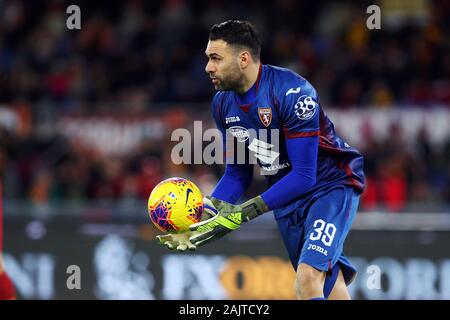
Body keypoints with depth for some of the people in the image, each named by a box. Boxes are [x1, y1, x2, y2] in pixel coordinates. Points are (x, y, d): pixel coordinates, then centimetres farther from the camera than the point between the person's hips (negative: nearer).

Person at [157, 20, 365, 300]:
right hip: (286, 196, 7)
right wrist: (205, 213, -8)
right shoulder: (223, 104, -1)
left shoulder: (292, 93, -24)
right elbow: (238, 174, 9)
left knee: (308, 278, -26)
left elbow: (304, 176, -25)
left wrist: (244, 213, -29)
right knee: (331, 293, 6)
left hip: (331, 184, -7)